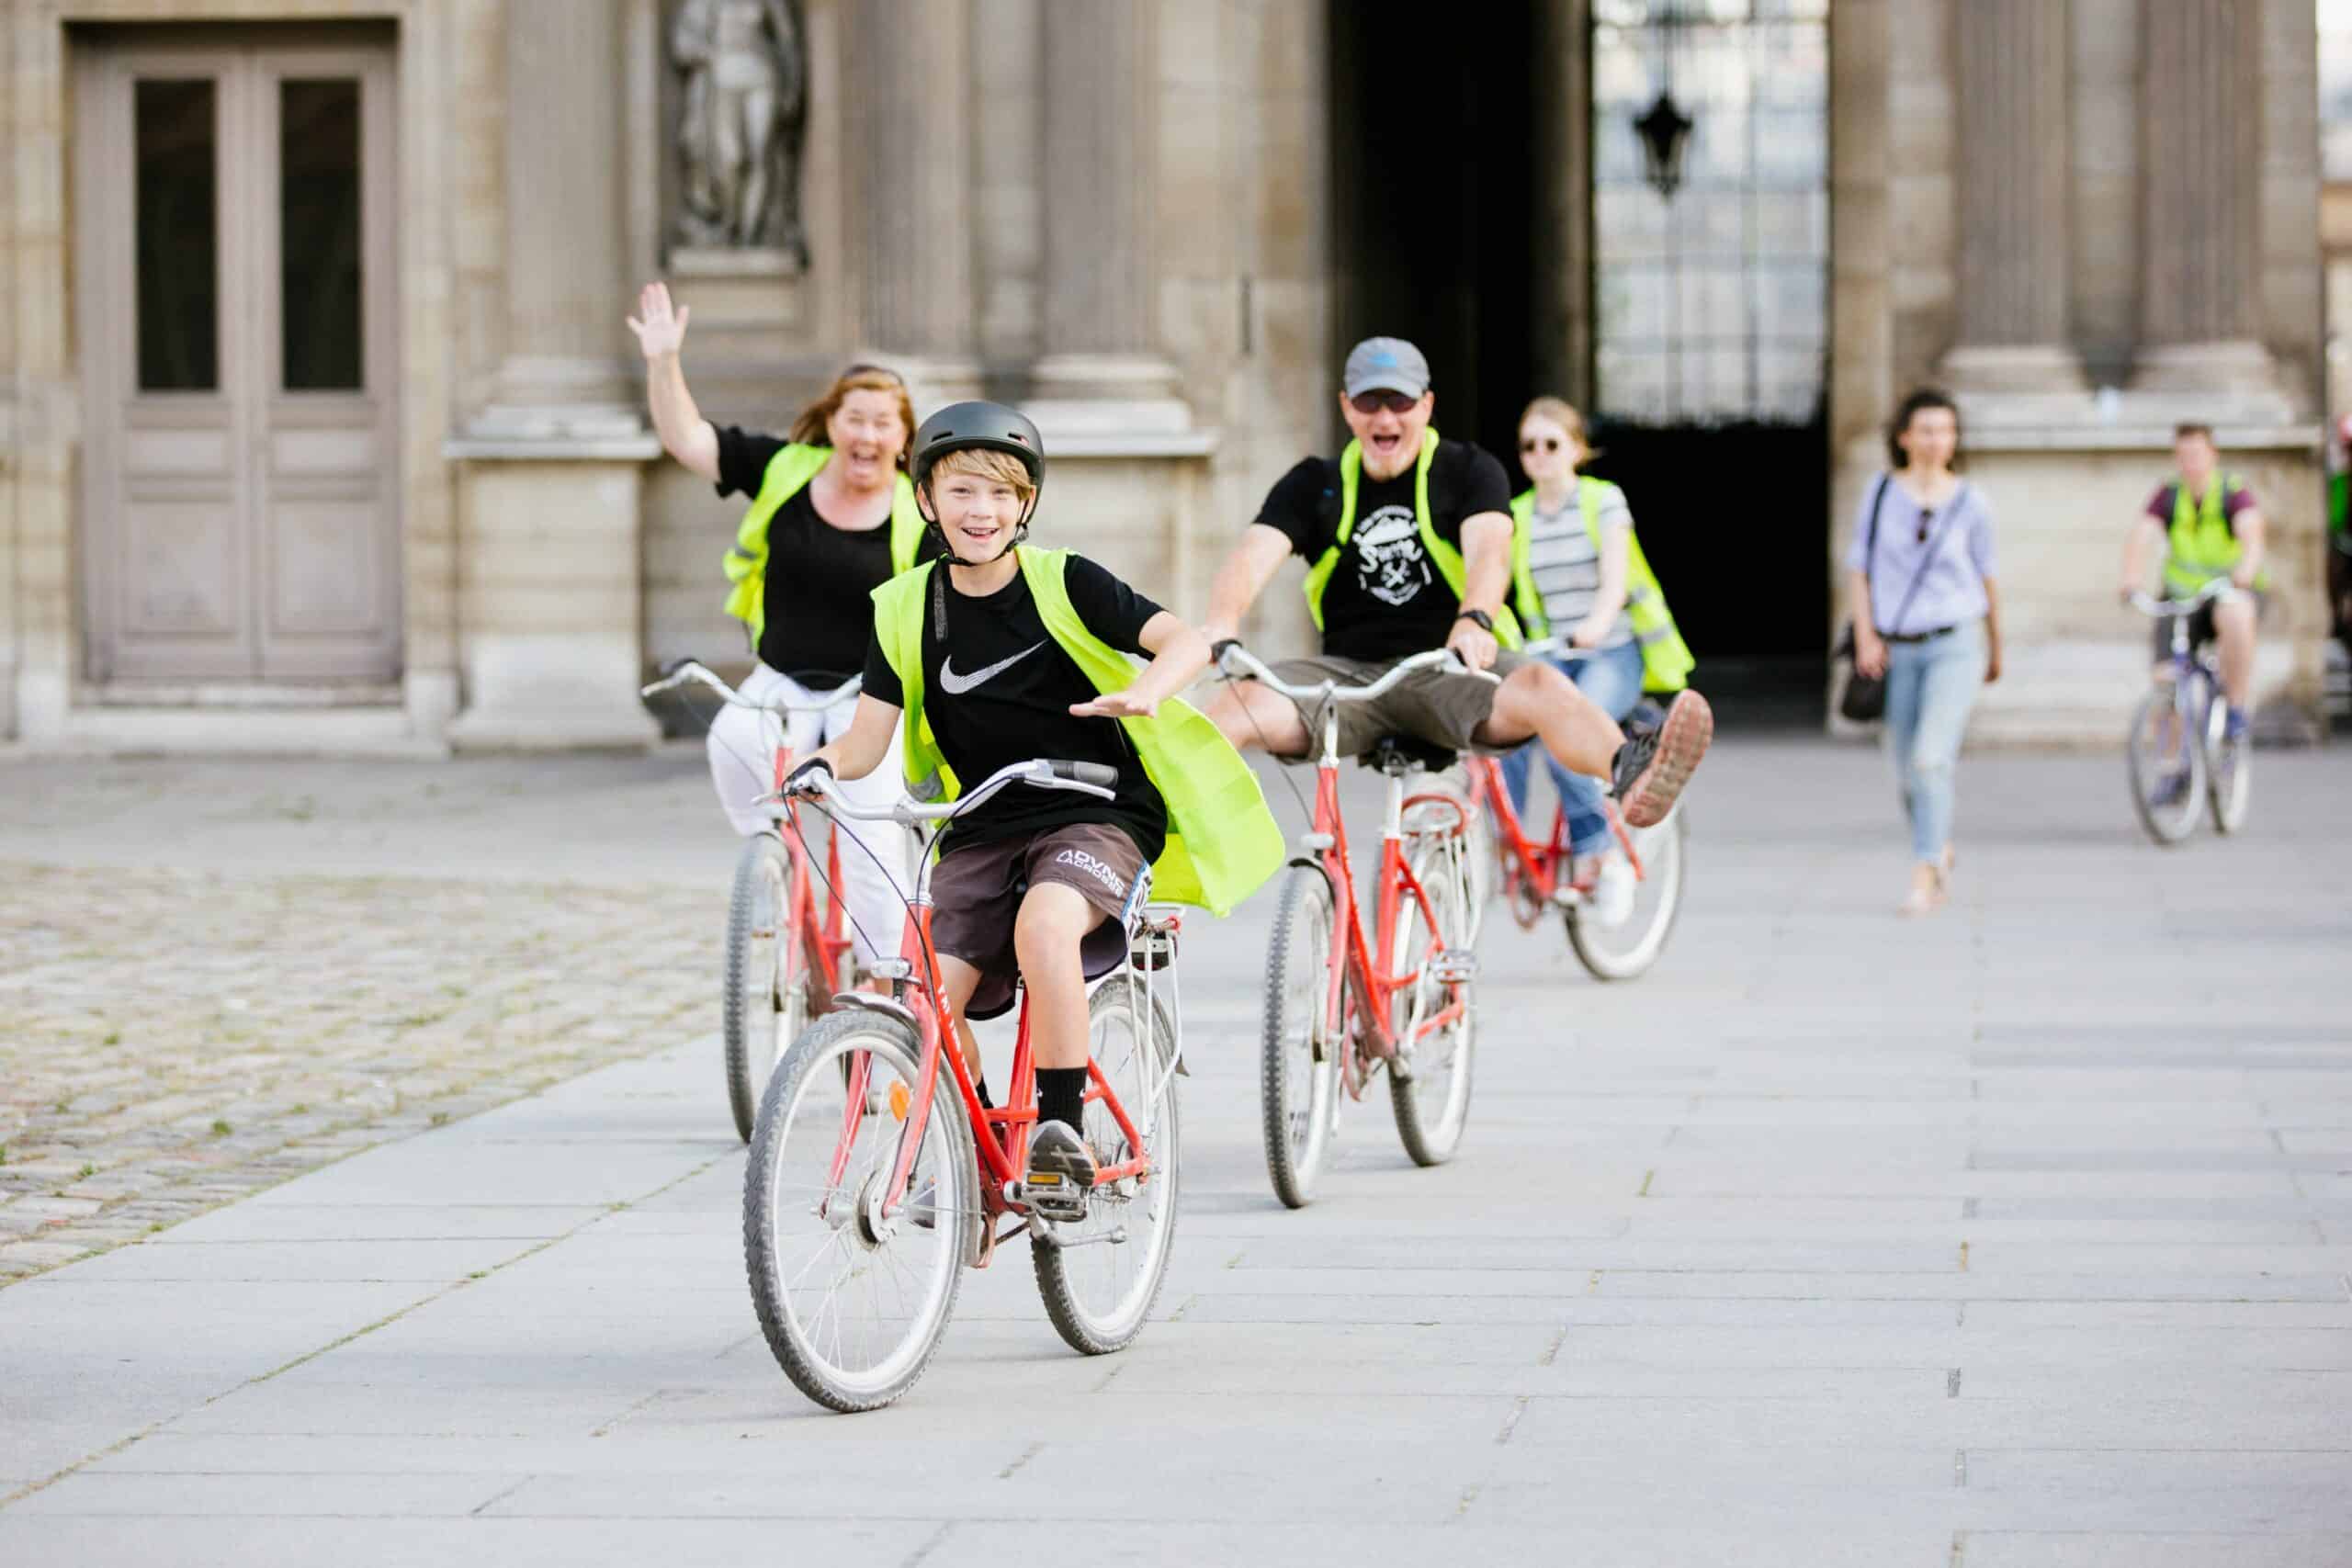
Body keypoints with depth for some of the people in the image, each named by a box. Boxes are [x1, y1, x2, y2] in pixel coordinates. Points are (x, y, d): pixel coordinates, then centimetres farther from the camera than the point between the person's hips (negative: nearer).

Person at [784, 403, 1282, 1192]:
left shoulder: (1064, 582, -6)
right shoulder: (907, 608, 4)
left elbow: (1186, 641, -13)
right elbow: (869, 736, 2)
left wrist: (1144, 692, -34)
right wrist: (825, 765, -21)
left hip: (1098, 815, -4)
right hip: (984, 831, 4)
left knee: (1042, 926, -36)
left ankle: (1062, 1126, -23)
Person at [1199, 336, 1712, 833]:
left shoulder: (1468, 471, 6)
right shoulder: (1314, 486, 11)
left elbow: (1488, 549, -14)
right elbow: (1255, 555, -5)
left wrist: (1474, 620, -38)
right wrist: (1221, 623, -29)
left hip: (1451, 669, -3)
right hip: (1349, 674, 3)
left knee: (1543, 688, -37)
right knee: (1241, 703, -28)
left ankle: (1630, 777, -64)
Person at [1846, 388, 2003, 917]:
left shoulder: (1970, 502, 0)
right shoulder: (1883, 492, 1)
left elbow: (1987, 576, 11)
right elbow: (1859, 566, 6)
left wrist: (1996, 649, 20)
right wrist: (1865, 636, -5)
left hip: (1954, 645, -2)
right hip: (1898, 649, 2)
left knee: (1932, 759, -18)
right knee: (1906, 768, 9)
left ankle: (1924, 875, -18)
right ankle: (1942, 851, 35)